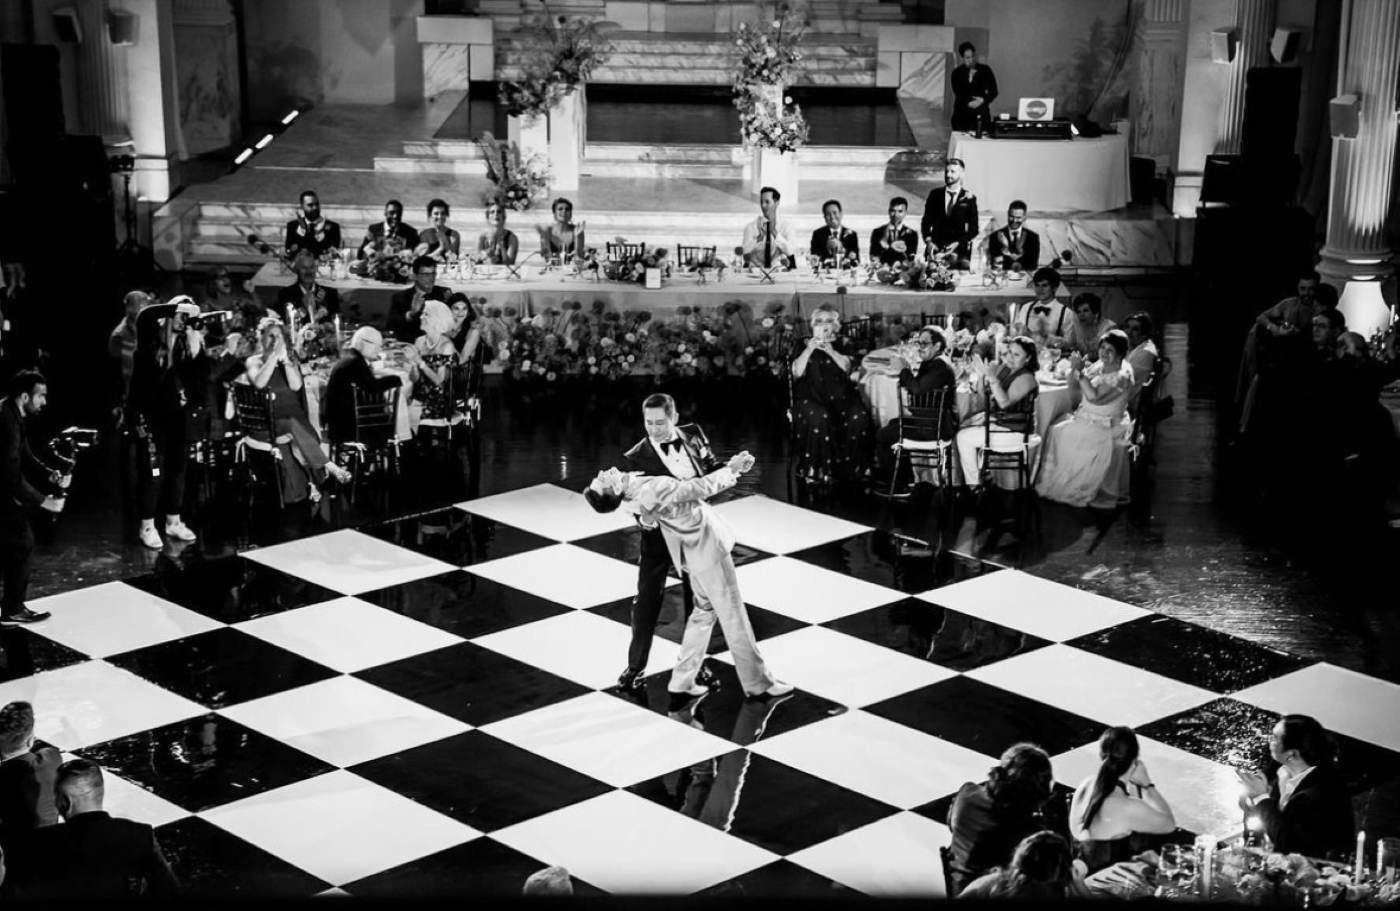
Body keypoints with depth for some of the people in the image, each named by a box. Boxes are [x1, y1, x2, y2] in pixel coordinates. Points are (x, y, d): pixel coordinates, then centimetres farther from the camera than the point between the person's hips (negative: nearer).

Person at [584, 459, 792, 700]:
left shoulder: (632, 489, -7)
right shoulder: (653, 491, -31)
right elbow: (701, 487, -23)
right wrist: (732, 468, -9)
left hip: (696, 551, 8)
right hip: (708, 547, -8)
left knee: (704, 610, 22)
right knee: (733, 617, 4)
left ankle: (682, 681, 25)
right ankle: (758, 684, 16)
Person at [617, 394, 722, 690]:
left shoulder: (693, 435, -4)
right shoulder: (635, 459, -15)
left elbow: (712, 471, 5)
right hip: (659, 535, -3)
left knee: (697, 600, 12)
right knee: (646, 602, 2)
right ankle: (635, 666, 16)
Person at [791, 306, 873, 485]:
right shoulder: (804, 344, 14)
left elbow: (847, 367, 0)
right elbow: (797, 372, 0)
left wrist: (830, 351, -14)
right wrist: (809, 350, -11)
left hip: (840, 397, 2)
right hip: (810, 397, -2)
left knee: (859, 416, -29)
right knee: (819, 417, -37)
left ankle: (848, 467, -15)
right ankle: (815, 470, -27)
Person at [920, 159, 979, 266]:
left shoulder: (969, 199, 4)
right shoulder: (935, 195, 10)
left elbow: (973, 229, 4)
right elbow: (926, 222, 10)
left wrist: (958, 243, -11)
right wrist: (928, 241, -8)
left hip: (959, 251, -1)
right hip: (936, 249, 1)